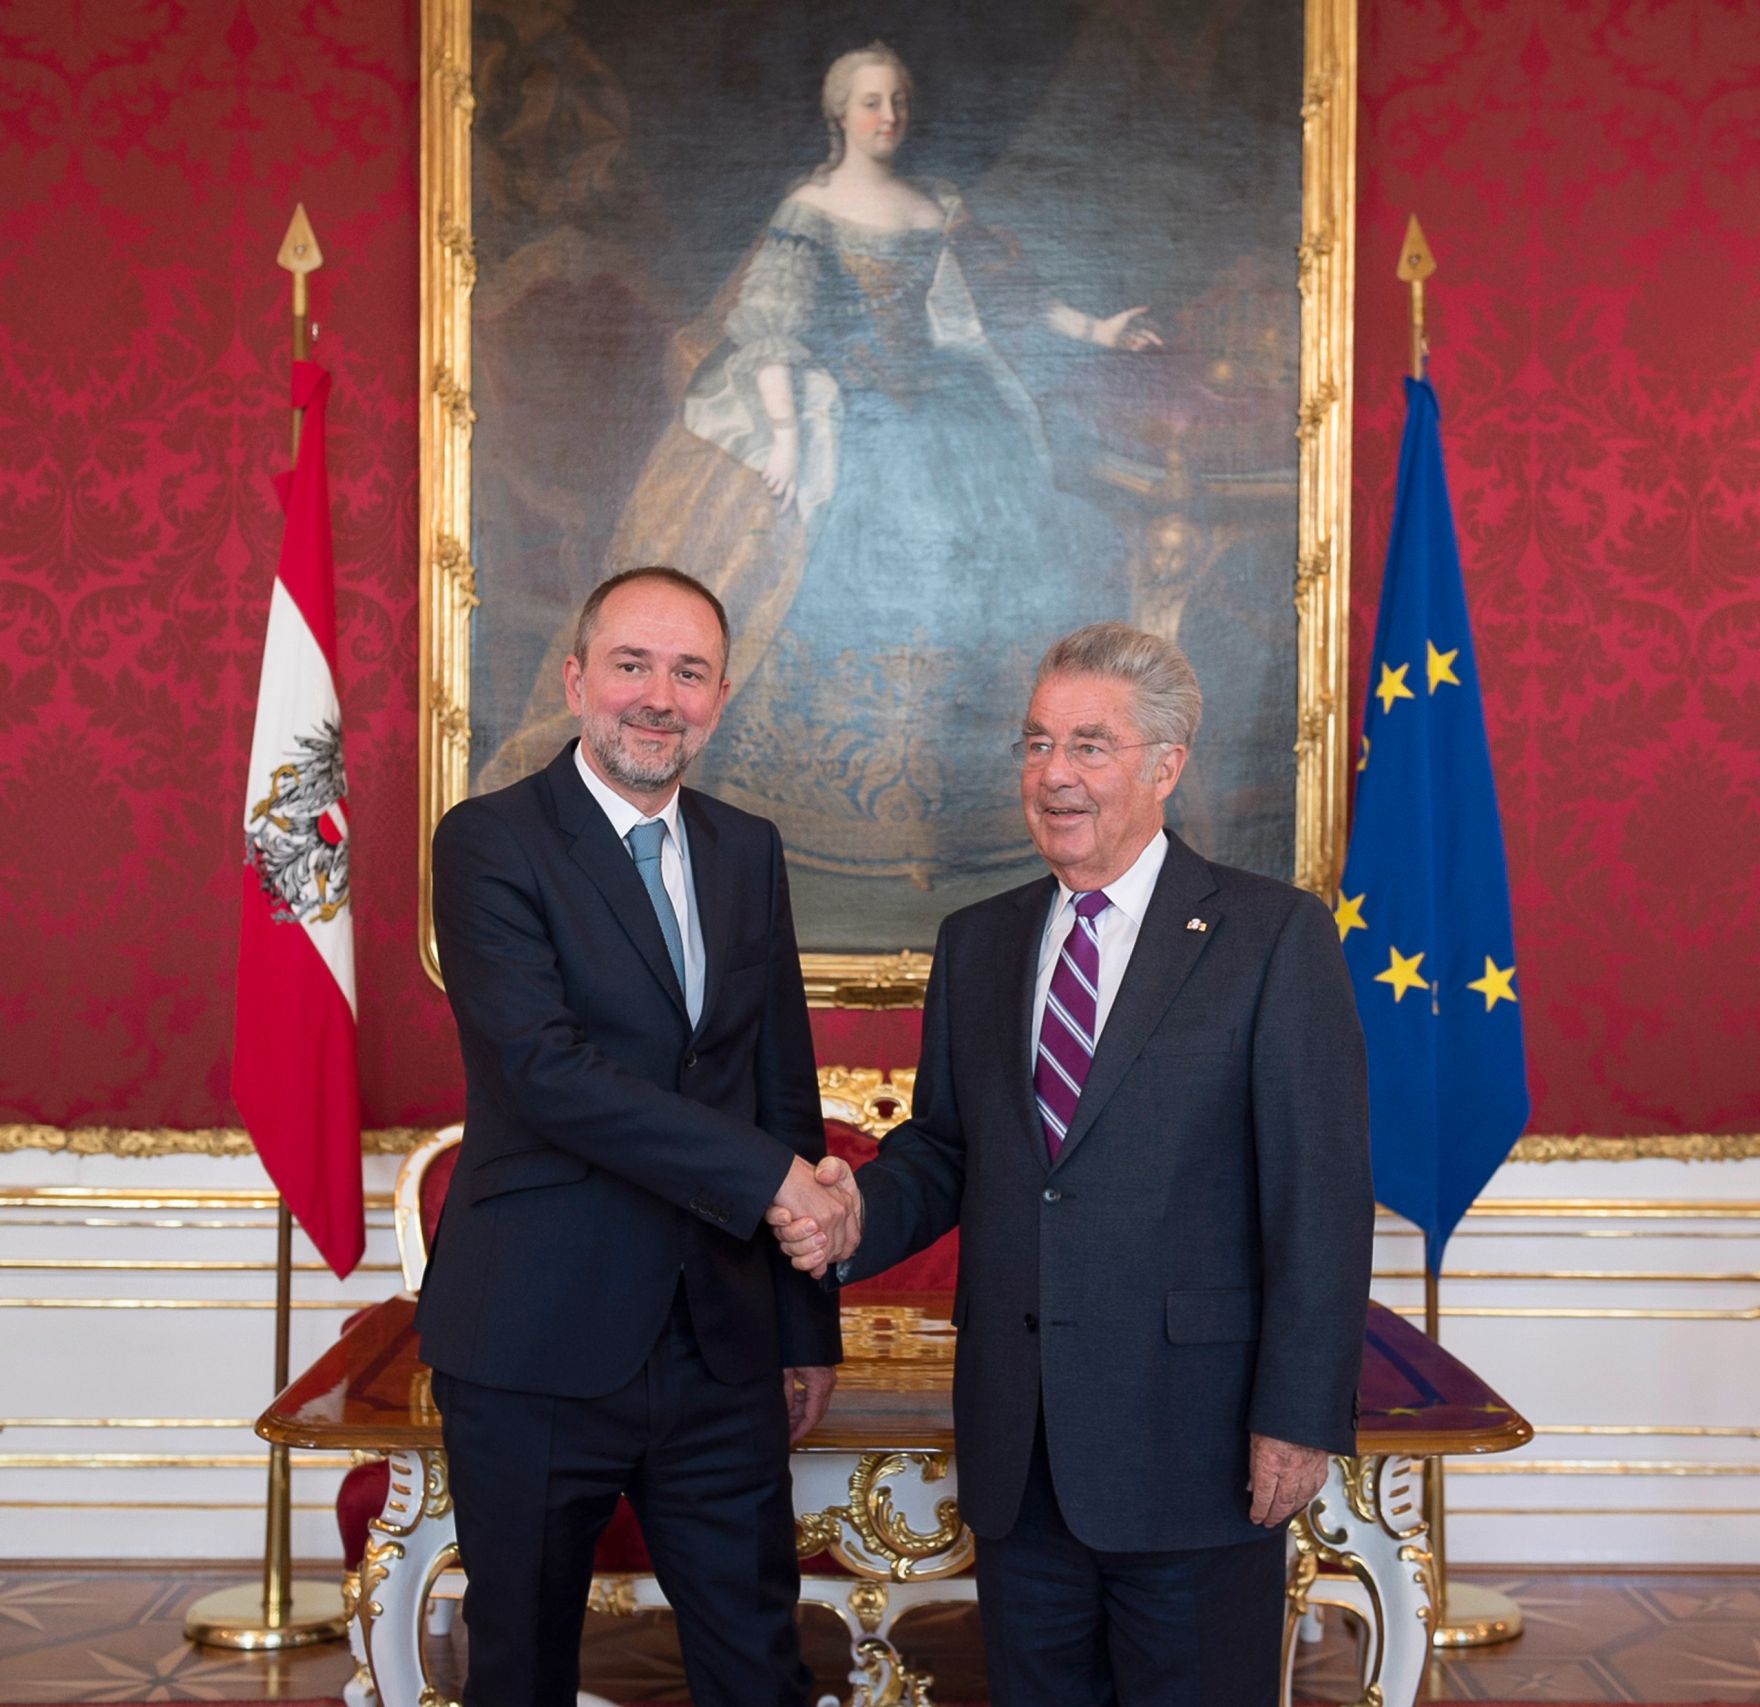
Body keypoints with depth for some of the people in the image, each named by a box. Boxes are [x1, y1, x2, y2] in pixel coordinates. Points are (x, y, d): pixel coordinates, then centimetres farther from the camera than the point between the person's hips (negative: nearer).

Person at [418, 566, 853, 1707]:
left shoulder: (748, 852, 10)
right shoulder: (491, 842, -7)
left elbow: (786, 1089, 14)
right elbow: (544, 1068, -20)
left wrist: (808, 1327, 13)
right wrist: (769, 1175, -20)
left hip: (719, 1347, 5)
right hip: (537, 1346, -4)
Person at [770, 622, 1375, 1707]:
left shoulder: (1274, 937, -5)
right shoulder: (977, 943, 12)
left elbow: (1321, 1195, -9)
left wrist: (1300, 1418, -14)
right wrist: (861, 1214, -6)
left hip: (1194, 1445, -5)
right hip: (1017, 1451, 5)